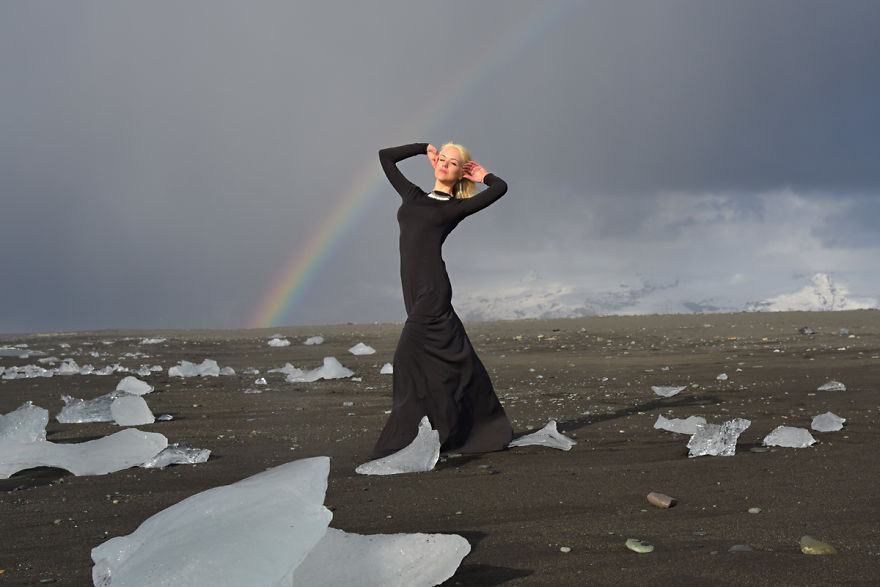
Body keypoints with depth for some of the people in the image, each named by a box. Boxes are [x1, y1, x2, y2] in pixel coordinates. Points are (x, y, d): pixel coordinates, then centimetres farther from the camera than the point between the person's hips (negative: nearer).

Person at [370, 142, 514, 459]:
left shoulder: (457, 207, 6)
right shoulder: (413, 196, 22)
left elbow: (501, 187, -5)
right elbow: (385, 156, 26)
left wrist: (482, 176, 14)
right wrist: (426, 148, 25)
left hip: (433, 287, -6)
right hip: (414, 288, 6)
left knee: (410, 356, -12)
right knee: (454, 358, 9)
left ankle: (406, 438, -7)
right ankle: (491, 430, 15)